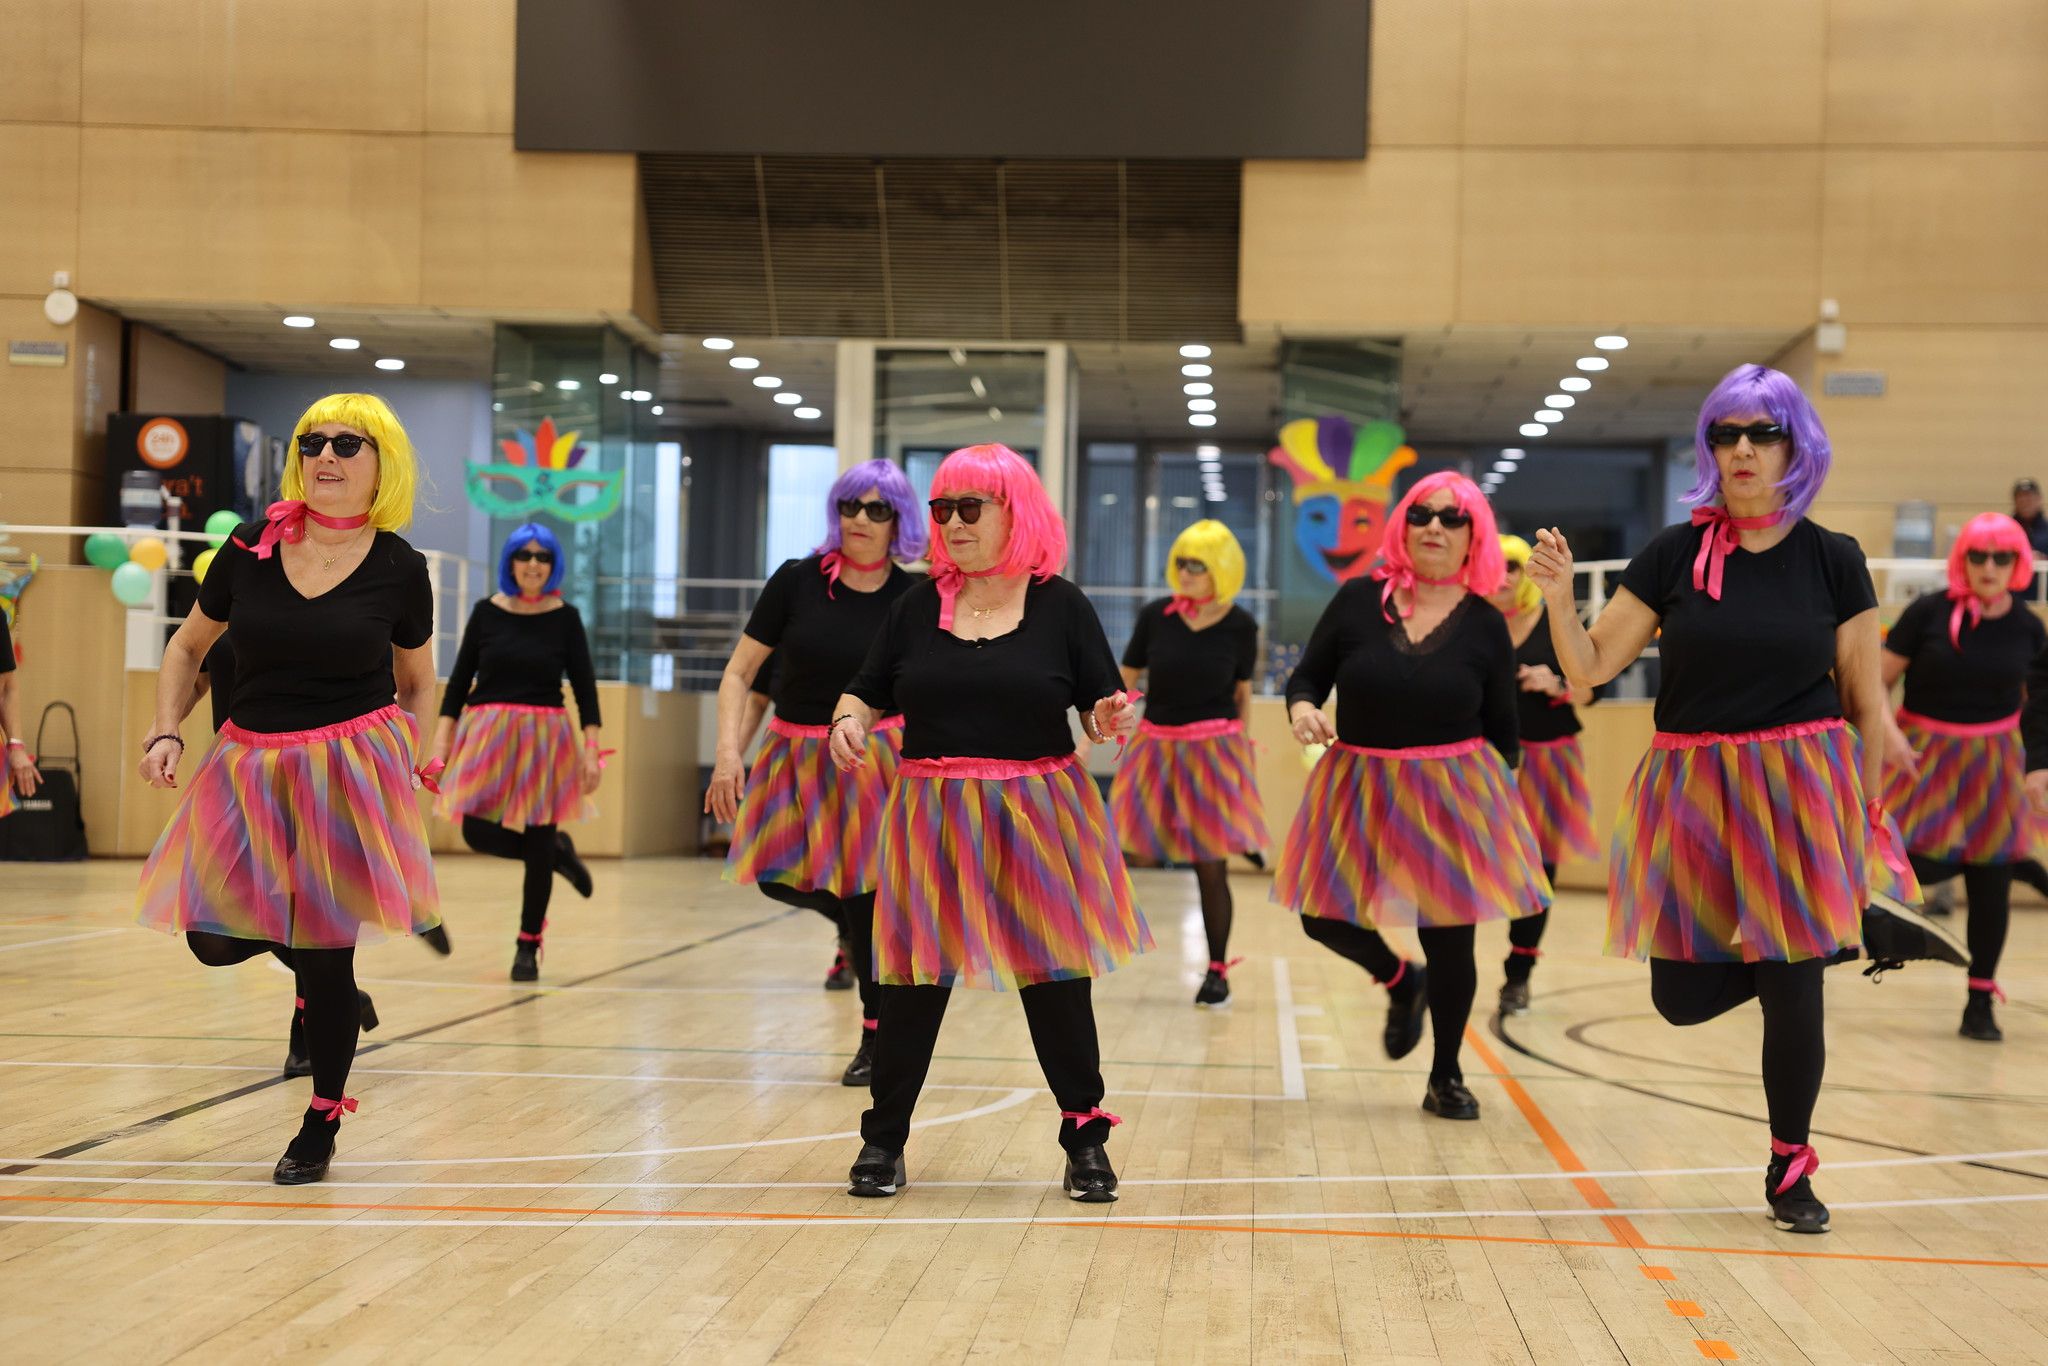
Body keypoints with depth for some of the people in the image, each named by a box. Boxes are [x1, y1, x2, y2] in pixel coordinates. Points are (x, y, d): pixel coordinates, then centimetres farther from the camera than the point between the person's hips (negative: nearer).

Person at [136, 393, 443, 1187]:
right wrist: (166, 733, -1)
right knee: (214, 937, -1)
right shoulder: (251, 548, -1)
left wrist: (409, 763, -3)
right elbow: (188, 647, 12)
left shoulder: (398, 567, -4)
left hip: (353, 766, -3)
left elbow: (417, 684, 10)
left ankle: (322, 1125, 21)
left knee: (325, 955, 0)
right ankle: (299, 943, 36)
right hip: (251, 767, 3)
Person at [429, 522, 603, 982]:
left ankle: (528, 946, 19)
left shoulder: (565, 618, -1)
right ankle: (557, 849, 26)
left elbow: (584, 687, 1)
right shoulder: (486, 612, 1)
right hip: (487, 736, 1)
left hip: (545, 739, -1)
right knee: (478, 833, -5)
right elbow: (460, 680, 5)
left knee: (536, 846, 2)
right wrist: (442, 740, -1)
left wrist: (592, 749, -7)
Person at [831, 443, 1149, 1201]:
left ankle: (1085, 1139, 19)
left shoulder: (1059, 604, 1)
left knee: (1055, 976, 4)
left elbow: (1098, 707, 2)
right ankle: (884, 1138, 18)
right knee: (913, 976, 5)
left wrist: (1111, 719, -20)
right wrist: (849, 722, -11)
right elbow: (866, 692, 10)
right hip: (931, 823, 2)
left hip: (1037, 820, -1)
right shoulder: (919, 605, 6)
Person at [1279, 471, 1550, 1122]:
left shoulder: (1485, 626, -2)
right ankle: (1402, 983, 37)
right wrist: (1302, 708, -18)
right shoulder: (1357, 600, -3)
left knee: (1450, 940, 4)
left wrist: (1495, 802, 8)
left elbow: (1501, 730, 6)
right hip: (1357, 792, 1)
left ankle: (1446, 1077, 26)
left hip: (1454, 795, -1)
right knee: (1323, 917, 3)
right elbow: (1307, 676, 4)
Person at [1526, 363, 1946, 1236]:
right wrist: (1558, 598, -17)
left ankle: (1790, 1169, 22)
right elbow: (1589, 666, 0)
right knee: (1684, 997, 3)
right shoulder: (1675, 553, 0)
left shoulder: (1832, 559, -1)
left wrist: (1866, 813, 6)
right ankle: (1836, 937, 30)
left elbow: (1865, 703, 5)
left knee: (1789, 989, -1)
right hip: (1691, 794, 2)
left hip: (1799, 790, -2)